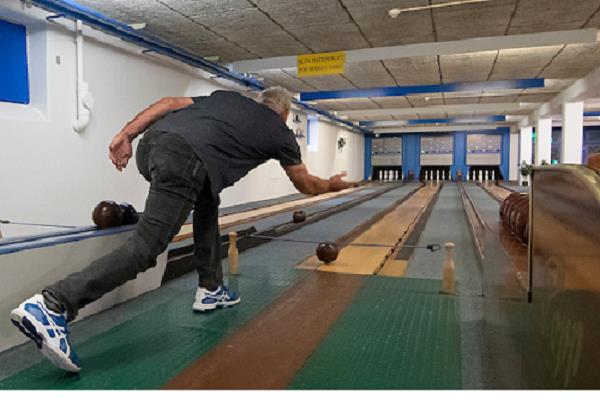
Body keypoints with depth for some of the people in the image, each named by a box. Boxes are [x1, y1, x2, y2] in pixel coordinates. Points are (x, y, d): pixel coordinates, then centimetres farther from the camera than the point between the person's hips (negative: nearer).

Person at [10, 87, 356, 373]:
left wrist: (126, 135, 17)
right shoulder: (280, 131, 23)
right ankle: (51, 306, -16)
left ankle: (211, 290, 30)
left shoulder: (229, 97, 33)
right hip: (185, 160, -8)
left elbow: (169, 103, 20)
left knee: (208, 201, 27)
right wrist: (333, 185, 55)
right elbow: (307, 185, 35)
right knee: (145, 248, -6)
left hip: (153, 144, 8)